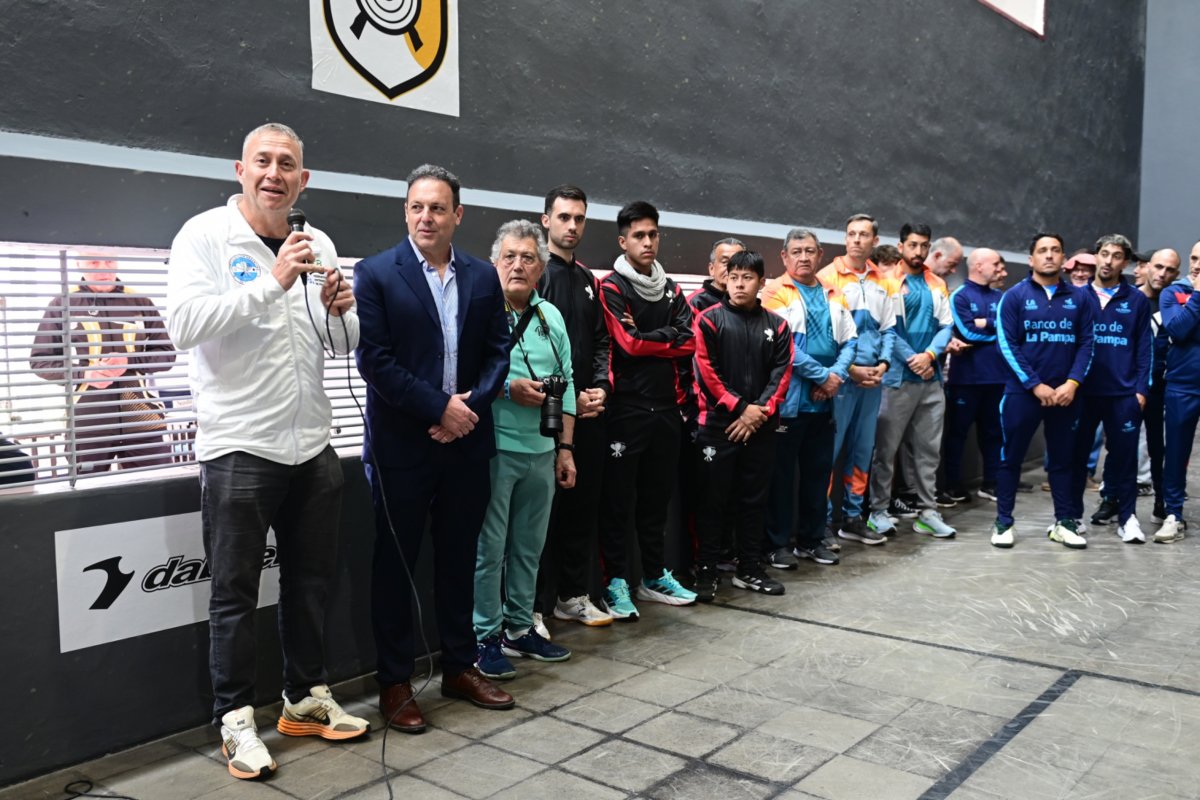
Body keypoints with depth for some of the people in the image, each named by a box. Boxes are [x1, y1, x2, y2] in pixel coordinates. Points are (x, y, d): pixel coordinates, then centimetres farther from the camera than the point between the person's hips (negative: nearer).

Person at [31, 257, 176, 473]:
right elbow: (40, 359, 8)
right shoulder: (62, 305, 5)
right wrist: (82, 374, -10)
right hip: (87, 425, 0)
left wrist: (130, 362, -9)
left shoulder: (140, 302, 8)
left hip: (143, 420, 1)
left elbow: (167, 353, 9)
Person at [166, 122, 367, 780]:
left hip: (311, 446, 6)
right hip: (239, 446, -5)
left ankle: (306, 699, 30)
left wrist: (338, 310, -8)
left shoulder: (317, 245, 10)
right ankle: (236, 720, 19)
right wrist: (273, 282, -25)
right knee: (236, 591, 5)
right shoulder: (205, 235, -5)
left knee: (312, 580, 14)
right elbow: (184, 324, -21)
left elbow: (346, 343, 14)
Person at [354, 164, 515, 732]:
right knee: (395, 564, 6)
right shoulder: (376, 274, -5)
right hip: (401, 445, -4)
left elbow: (497, 350, 7)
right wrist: (440, 407, -15)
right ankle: (395, 682, 19)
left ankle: (460, 667, 28)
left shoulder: (483, 277, 8)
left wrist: (471, 407, -9)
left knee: (459, 559, 14)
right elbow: (374, 359, -12)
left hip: (465, 442, 4)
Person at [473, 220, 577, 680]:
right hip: (493, 449, -6)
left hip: (542, 451, 6)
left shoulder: (551, 317, 13)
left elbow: (566, 385, 13)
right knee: (489, 548, 1)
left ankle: (520, 629, 27)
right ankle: (486, 637, 14)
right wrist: (508, 388, -19)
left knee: (529, 547, 14)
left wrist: (565, 448, 10)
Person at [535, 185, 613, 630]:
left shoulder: (588, 281, 17)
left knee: (583, 505, 12)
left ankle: (573, 596, 24)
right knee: (542, 509, -3)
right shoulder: (535, 275, -6)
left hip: (588, 412, 7)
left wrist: (601, 387, -1)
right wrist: (568, 397, -14)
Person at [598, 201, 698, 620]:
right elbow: (629, 342, -15)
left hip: (666, 407, 6)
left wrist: (649, 340, -9)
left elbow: (689, 342, 2)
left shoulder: (671, 290, 15)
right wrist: (668, 337, -2)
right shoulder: (612, 288, -3)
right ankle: (616, 581, 7)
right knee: (619, 497, -1)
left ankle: (654, 576, 25)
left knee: (657, 495, 14)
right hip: (627, 408, -6)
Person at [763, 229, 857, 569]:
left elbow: (849, 340, 9)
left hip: (824, 400, 6)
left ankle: (812, 538, 24)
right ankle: (778, 543, 9)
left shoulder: (833, 296, 14)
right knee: (782, 471, 1)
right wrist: (822, 376, -14)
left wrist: (836, 376, -9)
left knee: (818, 469, 13)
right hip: (788, 398, -6)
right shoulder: (776, 293, -4)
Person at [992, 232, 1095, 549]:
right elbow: (1007, 344, -8)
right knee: (1011, 458, 3)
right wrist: (1036, 385, -13)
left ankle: (1064, 522, 21)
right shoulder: (1014, 296, -2)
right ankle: (1003, 522, 12)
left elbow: (1086, 343, 4)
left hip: (1065, 394, 3)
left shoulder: (1079, 298, 6)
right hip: (1022, 391, -2)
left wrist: (1071, 384, -10)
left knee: (1062, 459, 11)